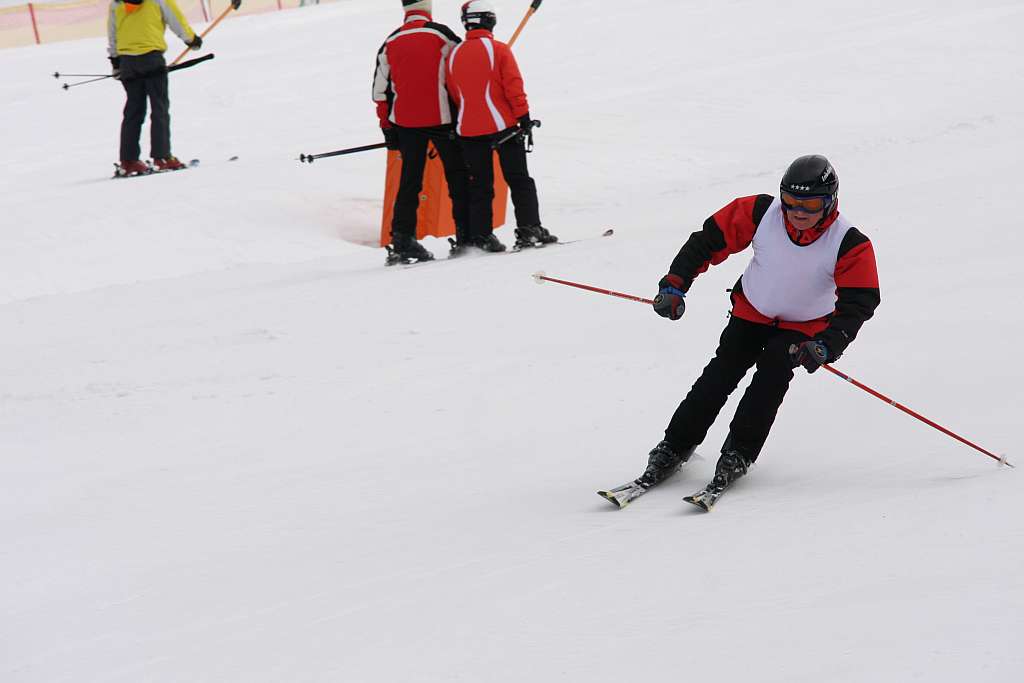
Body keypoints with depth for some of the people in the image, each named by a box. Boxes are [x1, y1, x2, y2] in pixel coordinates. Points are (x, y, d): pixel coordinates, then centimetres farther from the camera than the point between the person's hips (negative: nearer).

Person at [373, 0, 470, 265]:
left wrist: (387, 127, 16)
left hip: (405, 122, 4)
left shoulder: (391, 42, 7)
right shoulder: (440, 34, -5)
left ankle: (402, 240, 4)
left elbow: (380, 88, 10)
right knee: (458, 175, 6)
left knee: (409, 181, 9)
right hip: (441, 118, -4)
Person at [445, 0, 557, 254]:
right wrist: (524, 118, -7)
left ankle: (481, 235, 5)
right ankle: (529, 229, 1)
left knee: (479, 185, 9)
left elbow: (453, 94, 12)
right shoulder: (499, 50, -8)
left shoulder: (454, 55, 5)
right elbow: (514, 87, -12)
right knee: (519, 180, 5)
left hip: (469, 129, 4)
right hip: (502, 126, -4)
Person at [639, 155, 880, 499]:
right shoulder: (760, 213, -25)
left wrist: (826, 346, -44)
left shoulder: (850, 246, -29)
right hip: (752, 311, 2)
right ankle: (675, 447, 0)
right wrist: (675, 284, -19)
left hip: (805, 325, -2)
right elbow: (710, 239, -14)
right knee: (721, 374, -9)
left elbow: (858, 303, -29)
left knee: (773, 373, -23)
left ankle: (739, 454, -15)